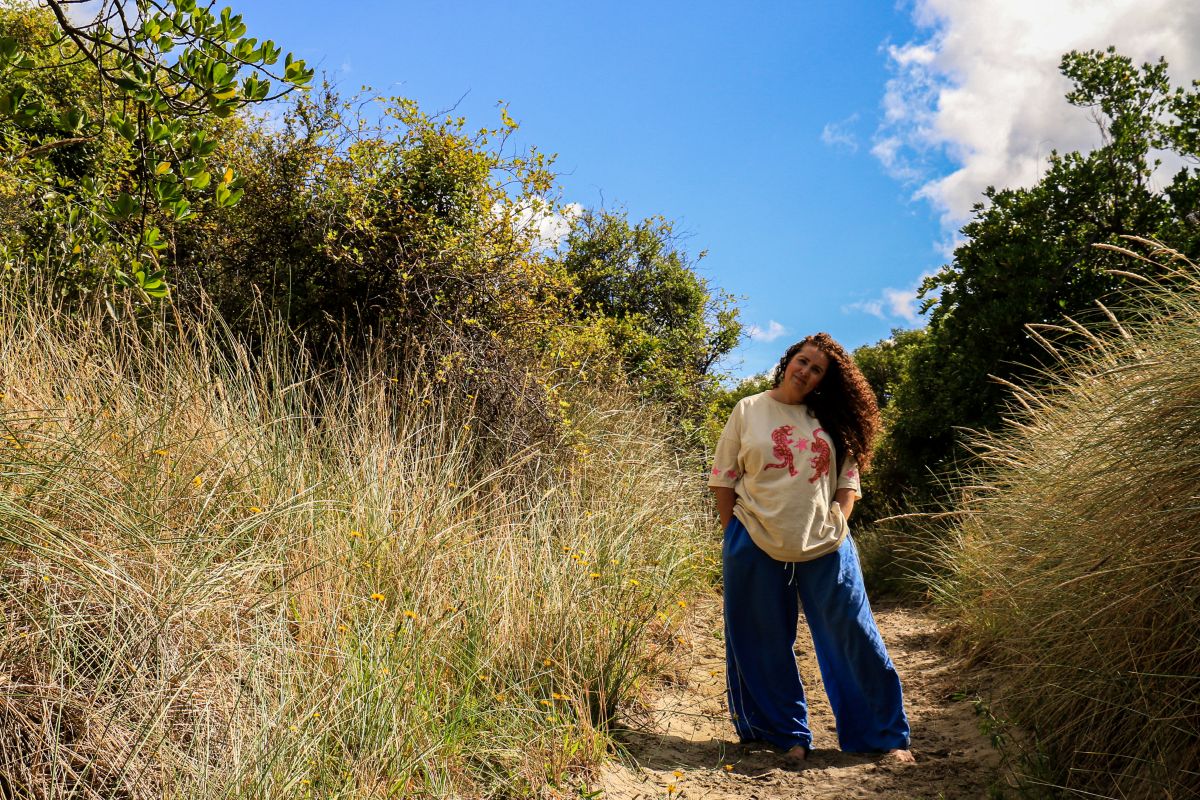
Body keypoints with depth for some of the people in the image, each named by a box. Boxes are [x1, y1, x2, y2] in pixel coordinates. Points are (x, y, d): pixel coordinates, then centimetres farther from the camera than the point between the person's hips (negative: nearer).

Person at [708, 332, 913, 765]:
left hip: (825, 546, 1)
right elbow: (723, 478, 5)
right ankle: (789, 736, 24)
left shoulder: (831, 420, 8)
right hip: (757, 546, -1)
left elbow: (849, 478, 12)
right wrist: (734, 533, 1)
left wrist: (837, 521, -2)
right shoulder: (749, 410, 4)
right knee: (767, 646, 6)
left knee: (854, 636, 3)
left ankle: (886, 736, 18)